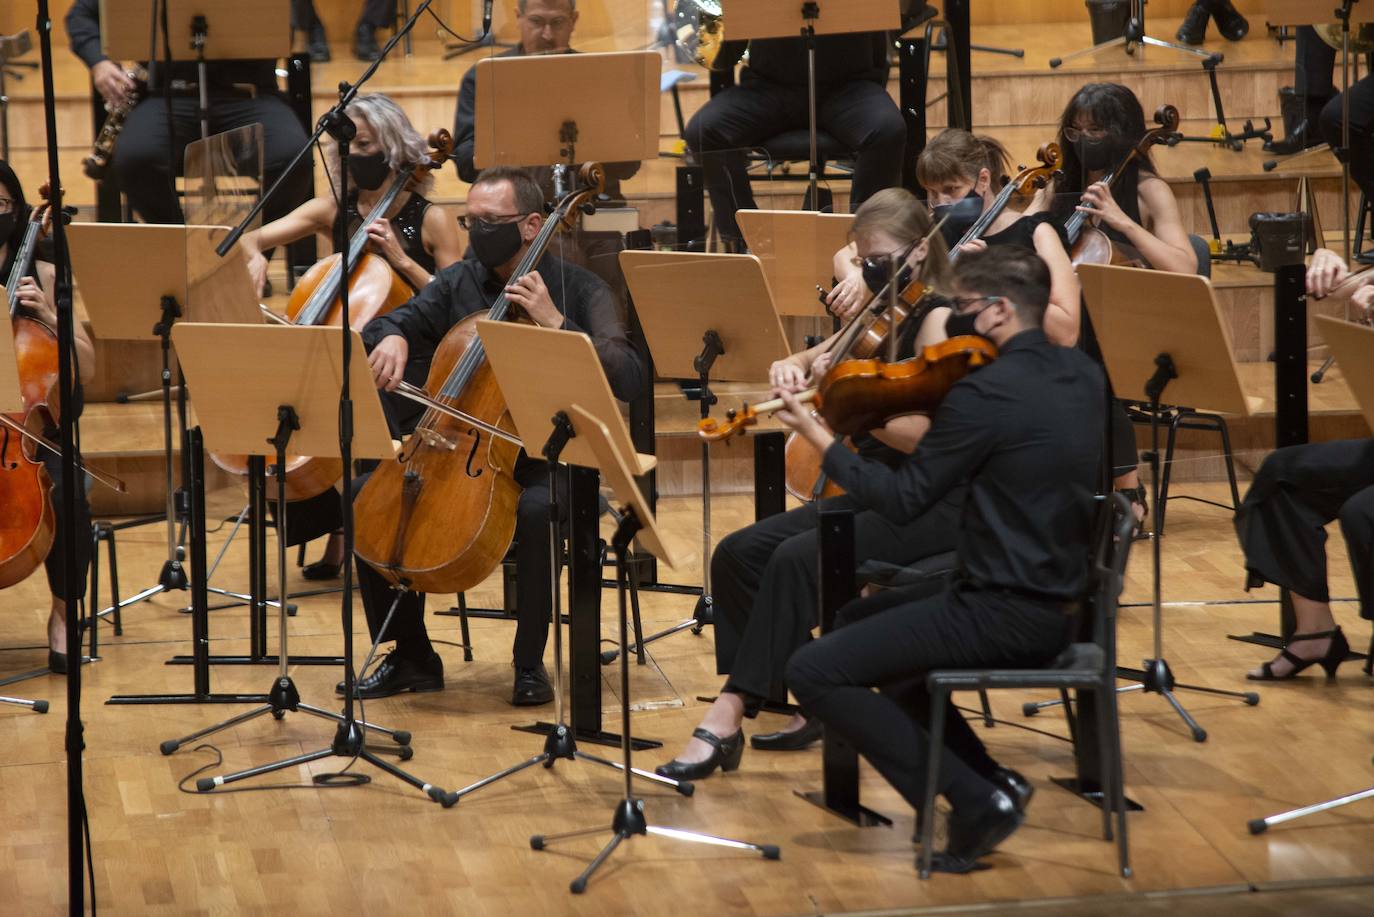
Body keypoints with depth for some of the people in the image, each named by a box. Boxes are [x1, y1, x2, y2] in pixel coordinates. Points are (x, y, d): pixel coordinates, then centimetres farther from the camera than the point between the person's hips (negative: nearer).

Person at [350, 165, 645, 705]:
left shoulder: (578, 290, -5)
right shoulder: (458, 283, 8)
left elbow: (628, 379, -16)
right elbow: (387, 325, 12)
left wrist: (555, 324, -25)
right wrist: (392, 338, -13)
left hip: (546, 462, -5)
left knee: (535, 511, -38)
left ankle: (530, 664, -16)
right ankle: (411, 656, -1)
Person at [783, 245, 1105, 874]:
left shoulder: (985, 393, -20)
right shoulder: (1081, 373, 6)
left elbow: (901, 501, -14)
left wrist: (816, 434, -4)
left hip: (1006, 615, -9)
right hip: (1057, 602, 9)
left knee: (814, 672, -7)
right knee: (864, 620, 27)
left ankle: (976, 802, -7)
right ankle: (989, 778, 20)